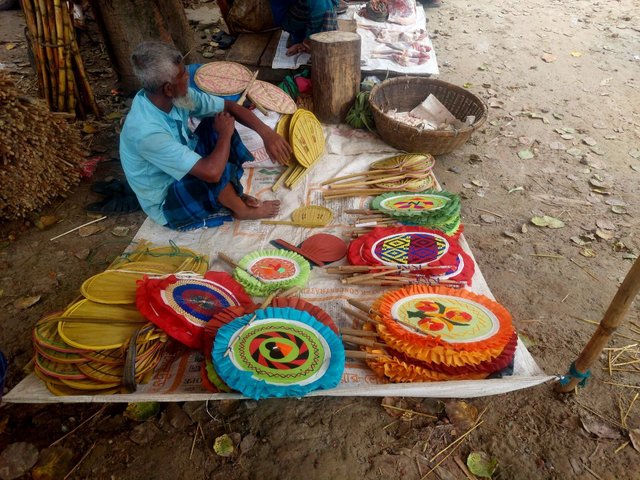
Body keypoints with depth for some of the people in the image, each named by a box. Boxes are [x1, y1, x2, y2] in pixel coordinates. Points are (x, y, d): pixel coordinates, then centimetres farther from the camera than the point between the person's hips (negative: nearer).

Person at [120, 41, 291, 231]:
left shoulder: (176, 96, -15)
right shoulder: (147, 132, -37)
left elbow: (229, 106, -6)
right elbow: (211, 172, -40)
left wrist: (266, 133, -21)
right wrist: (225, 134, -23)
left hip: (184, 174, 8)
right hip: (167, 203, -7)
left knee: (218, 121, -8)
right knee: (214, 168, -33)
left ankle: (232, 192, 1)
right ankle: (241, 210, -2)